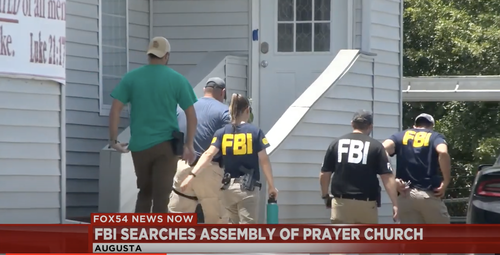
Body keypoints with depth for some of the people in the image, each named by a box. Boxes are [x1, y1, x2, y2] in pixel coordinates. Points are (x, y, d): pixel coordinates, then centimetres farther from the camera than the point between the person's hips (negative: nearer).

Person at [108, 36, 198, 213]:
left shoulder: (131, 78, 2)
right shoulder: (177, 80, -1)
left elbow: (115, 109, -4)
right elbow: (191, 114, -4)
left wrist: (113, 140, 1)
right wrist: (189, 145, 1)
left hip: (139, 145, 2)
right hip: (165, 145, -2)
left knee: (144, 192, 18)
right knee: (161, 196, 0)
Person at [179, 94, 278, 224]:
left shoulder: (222, 133, 2)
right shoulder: (255, 132, -3)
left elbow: (209, 154, -12)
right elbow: (264, 161, -4)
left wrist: (192, 175, -18)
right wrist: (271, 186, 4)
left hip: (228, 187, 4)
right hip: (248, 187, -4)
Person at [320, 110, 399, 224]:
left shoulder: (336, 144, 5)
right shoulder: (375, 146, -1)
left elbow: (324, 175, 8)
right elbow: (387, 177, -6)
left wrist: (325, 196, 25)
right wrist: (395, 203, -4)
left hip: (341, 203, 1)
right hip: (366, 205, -1)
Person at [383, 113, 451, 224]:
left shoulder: (400, 136, 14)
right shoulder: (435, 137, 7)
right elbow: (443, 152, -16)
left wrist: (393, 179, -5)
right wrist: (445, 182, -9)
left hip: (405, 196, 2)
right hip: (429, 194, -2)